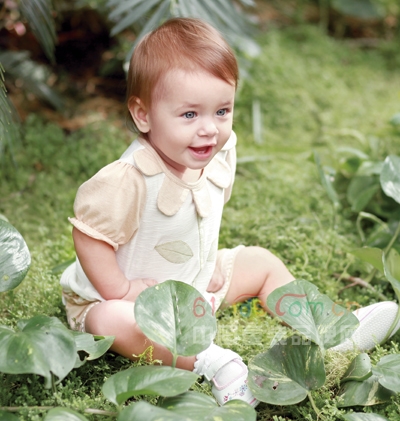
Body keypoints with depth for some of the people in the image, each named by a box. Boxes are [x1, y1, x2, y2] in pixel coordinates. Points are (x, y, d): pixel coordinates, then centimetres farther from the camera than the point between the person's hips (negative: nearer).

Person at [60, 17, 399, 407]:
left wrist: (208, 265, 3)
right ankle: (208, 359, -32)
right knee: (113, 323, -37)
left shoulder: (217, 158, -10)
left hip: (197, 283, 7)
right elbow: (89, 233, -27)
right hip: (135, 296, -6)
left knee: (263, 262, 8)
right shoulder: (127, 181, -34)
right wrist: (119, 291, -25)